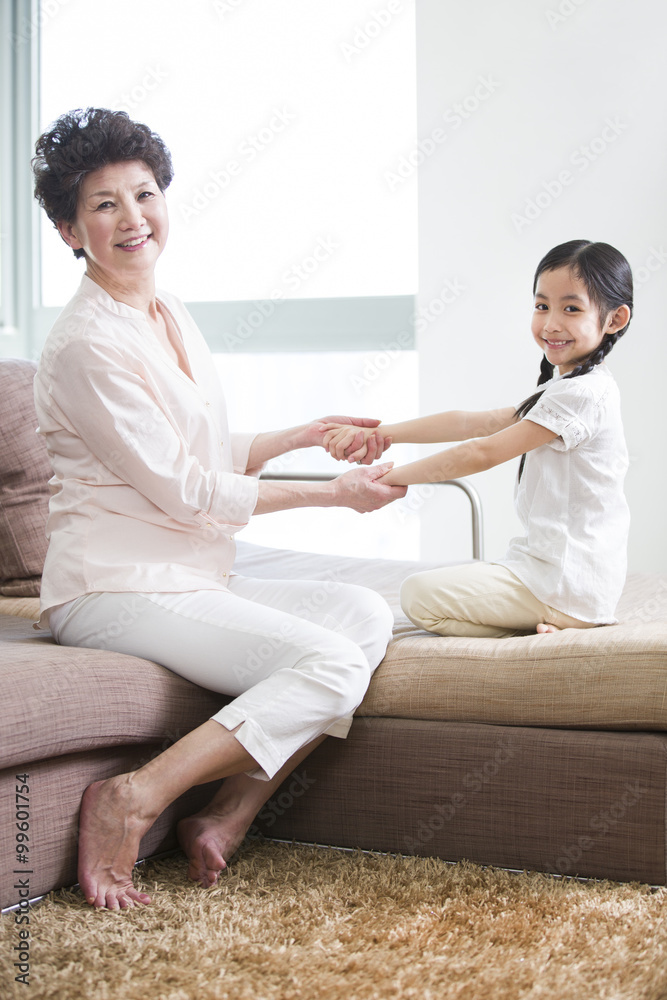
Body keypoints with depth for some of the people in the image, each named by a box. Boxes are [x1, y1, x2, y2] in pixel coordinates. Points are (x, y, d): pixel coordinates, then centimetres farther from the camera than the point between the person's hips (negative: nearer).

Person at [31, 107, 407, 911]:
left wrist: (307, 433, 15)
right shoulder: (85, 344, -14)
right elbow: (183, 492, -14)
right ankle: (131, 801, -17)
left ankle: (227, 817, -10)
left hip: (191, 582, 9)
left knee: (367, 614, -8)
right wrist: (333, 493, -8)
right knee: (329, 663, -21)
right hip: (113, 589, -9)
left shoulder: (172, 317, 14)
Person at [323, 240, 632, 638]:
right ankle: (544, 627, 7)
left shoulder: (581, 393, -18)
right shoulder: (566, 389, 13)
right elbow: (471, 423, 9)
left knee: (419, 594, -9)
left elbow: (483, 453, -17)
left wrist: (392, 477, -10)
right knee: (438, 583, 25)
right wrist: (376, 434, 2)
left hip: (565, 586, -10)